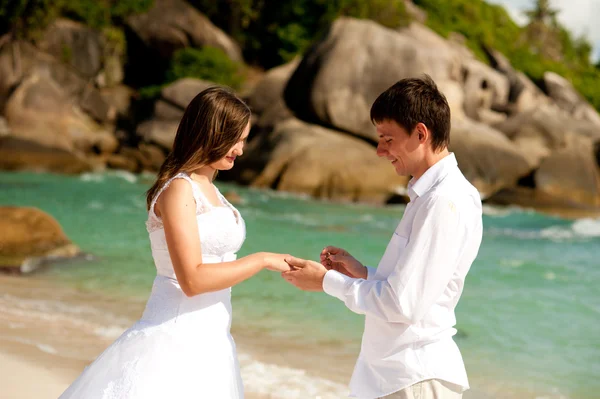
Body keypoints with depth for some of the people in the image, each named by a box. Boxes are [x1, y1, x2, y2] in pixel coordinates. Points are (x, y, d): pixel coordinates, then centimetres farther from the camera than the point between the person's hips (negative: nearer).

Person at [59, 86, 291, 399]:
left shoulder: (205, 186, 13)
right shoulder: (178, 188, -14)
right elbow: (192, 280, -21)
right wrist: (263, 260, -13)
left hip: (207, 341, 9)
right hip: (177, 338, -9)